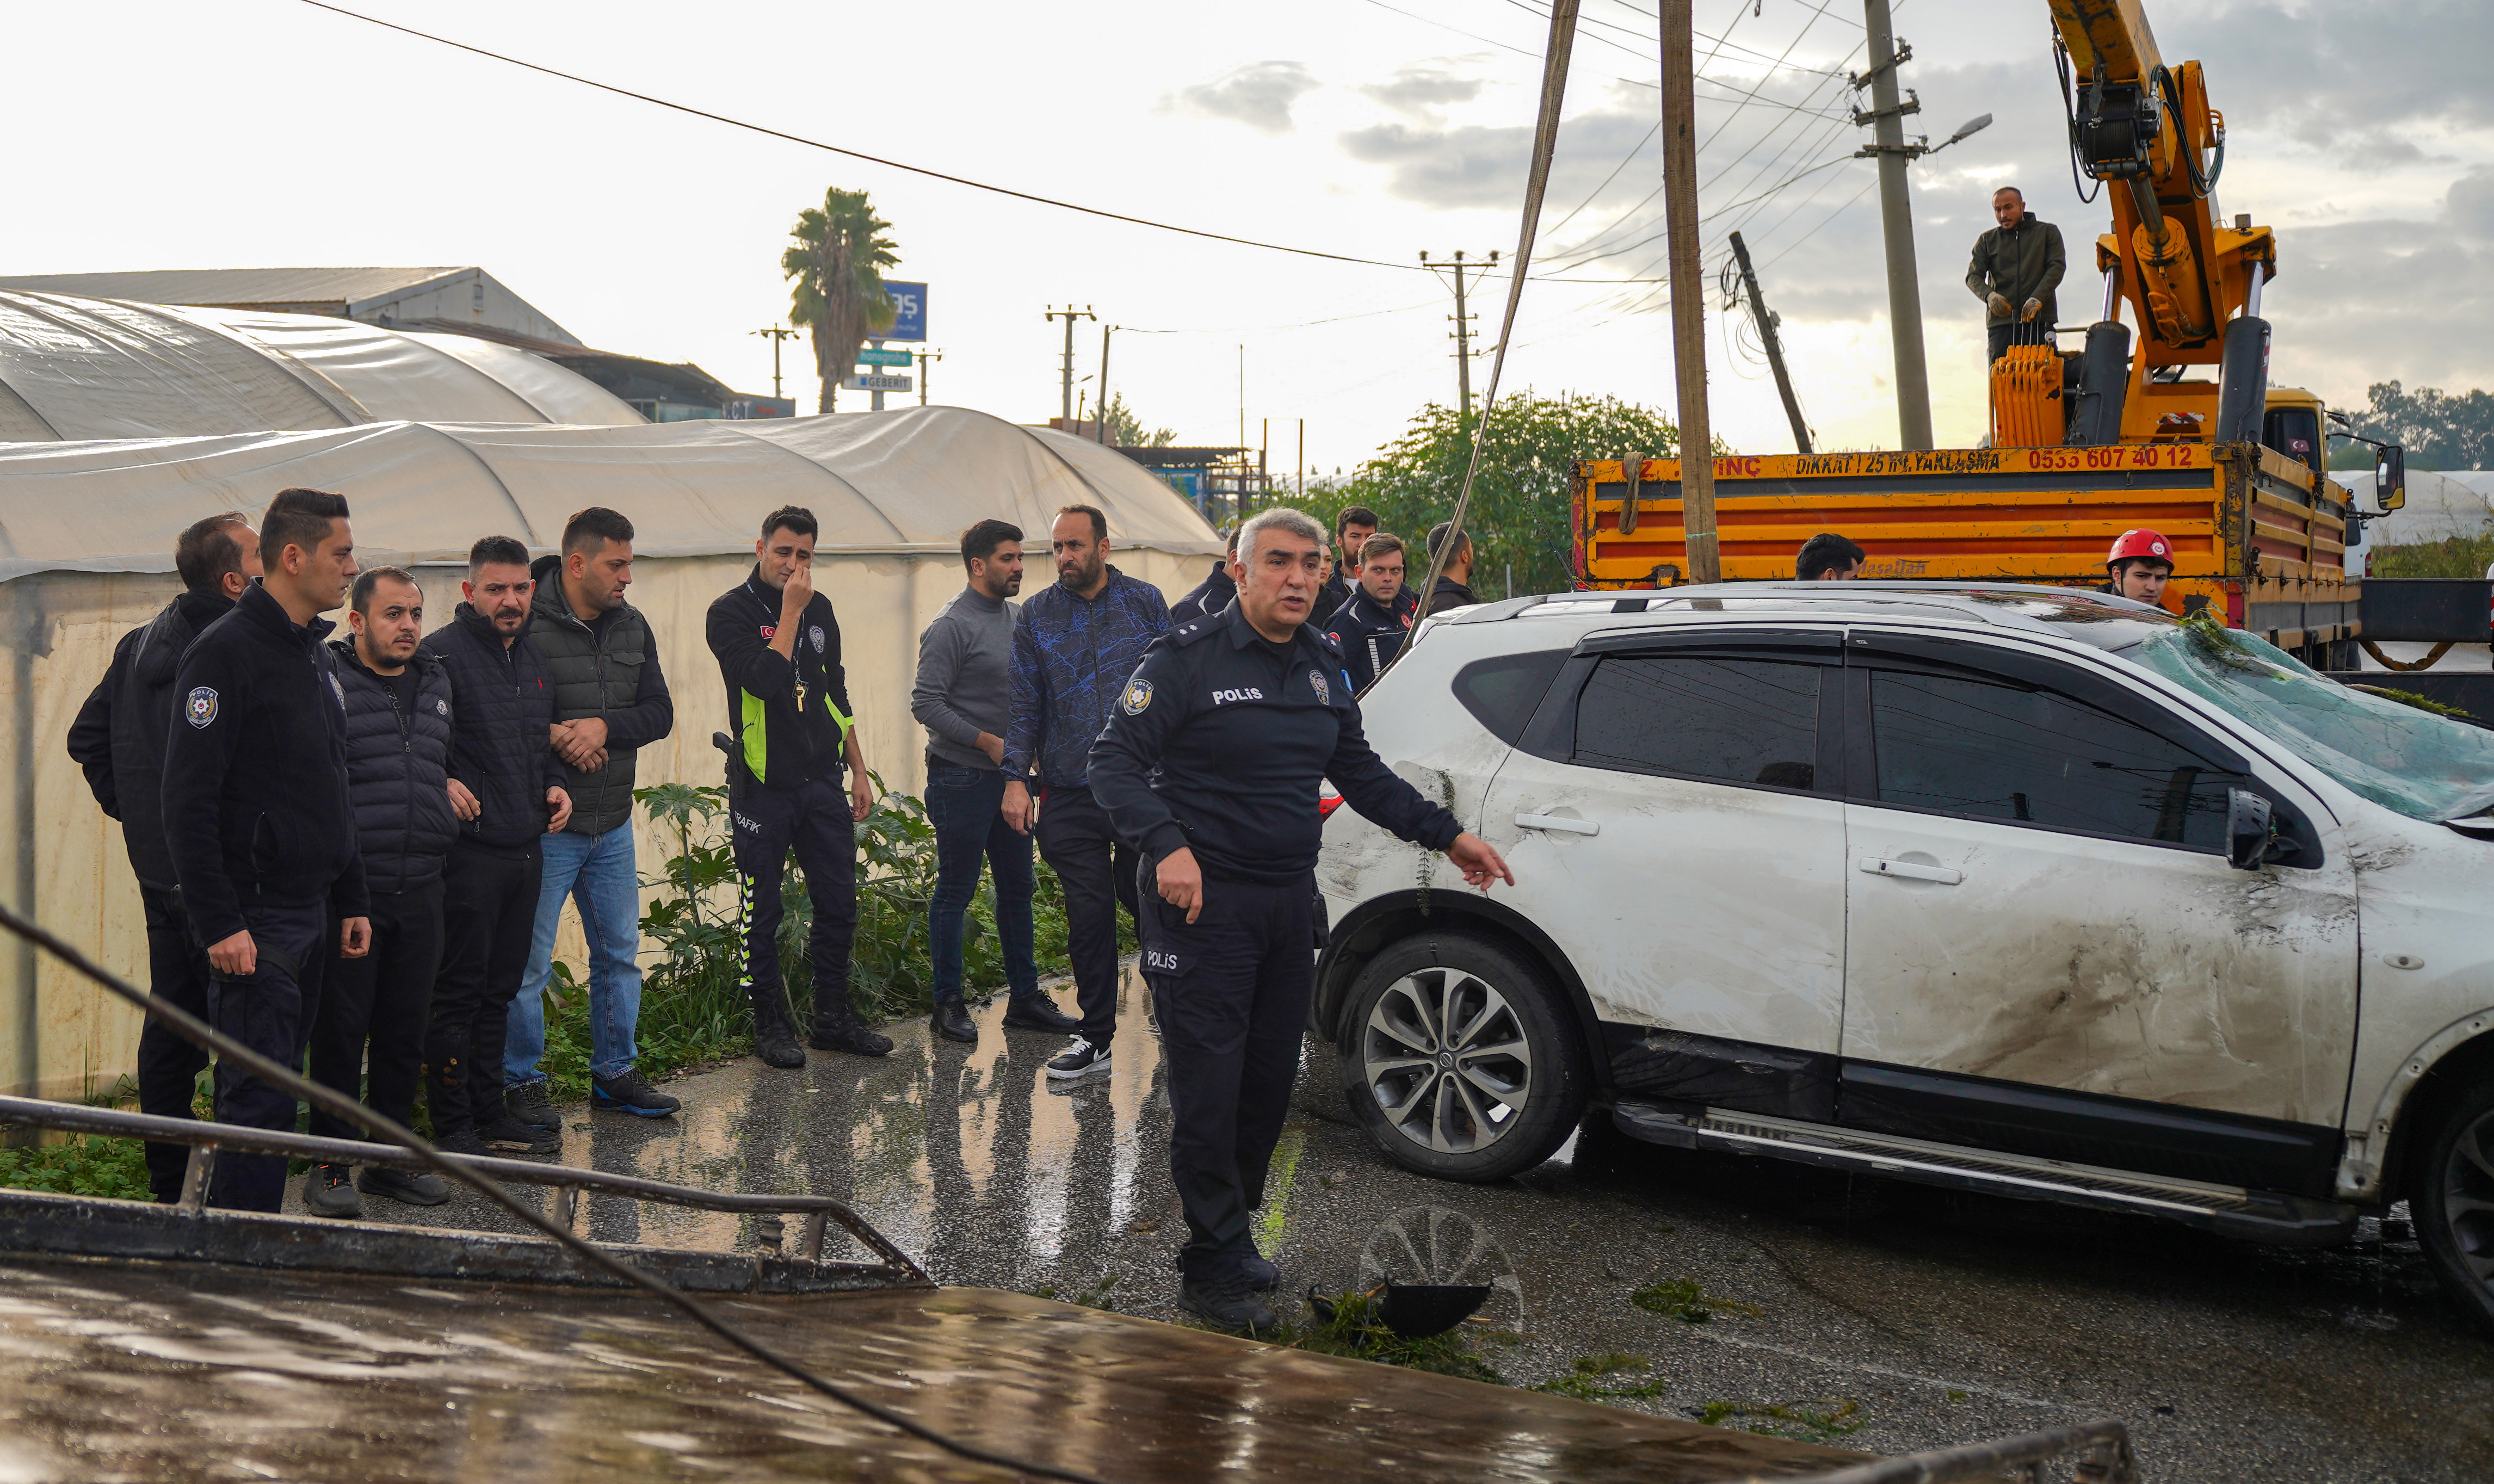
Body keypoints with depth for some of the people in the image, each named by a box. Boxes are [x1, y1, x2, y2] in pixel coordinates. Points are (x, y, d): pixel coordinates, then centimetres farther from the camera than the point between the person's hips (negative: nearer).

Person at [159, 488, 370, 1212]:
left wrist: (351, 900, 19)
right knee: (260, 1097, -8)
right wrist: (219, 923, -21)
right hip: (255, 920, -9)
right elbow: (189, 803, -18)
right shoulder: (227, 652, -13)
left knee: (274, 1087, 13)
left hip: (312, 911, 9)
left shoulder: (317, 654, 15)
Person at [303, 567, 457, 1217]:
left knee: (405, 1029, 12)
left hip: (420, 888, 6)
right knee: (341, 1029, 0)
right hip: (350, 888, -6)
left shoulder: (436, 682, 15)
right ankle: (332, 1164, 11)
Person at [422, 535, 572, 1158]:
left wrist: (553, 782, 10)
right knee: (458, 990, -2)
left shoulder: (535, 659, 16)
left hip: (525, 847, 8)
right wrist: (439, 783, -25)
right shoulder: (441, 654, -9)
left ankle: (489, 1113, 24)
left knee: (500, 989, 14)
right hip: (469, 848, -8)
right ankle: (453, 1126, 5)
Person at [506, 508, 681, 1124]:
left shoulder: (631, 625, 7)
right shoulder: (526, 625, -14)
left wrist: (604, 727, -14)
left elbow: (659, 713, 3)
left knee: (620, 953, 14)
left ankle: (614, 1073, 27)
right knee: (529, 963, 1)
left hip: (613, 826, 7)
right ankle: (521, 1082, 15)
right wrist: (555, 736, -22)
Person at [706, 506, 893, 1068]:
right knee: (763, 911, 2)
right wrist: (790, 611, -19)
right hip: (763, 787, -5)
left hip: (822, 781, 5)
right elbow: (764, 679, -23)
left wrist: (858, 770, 17)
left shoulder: (819, 609, 11)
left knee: (839, 904, 8)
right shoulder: (732, 611, -7)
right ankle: (770, 1024, 13)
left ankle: (834, 1019, 20)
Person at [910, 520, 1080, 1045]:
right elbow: (925, 703, -16)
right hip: (962, 779, -7)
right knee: (955, 892, 1)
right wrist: (987, 741, -16)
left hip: (1009, 774, 7)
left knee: (1017, 888, 11)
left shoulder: (1018, 616, 11)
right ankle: (948, 1003, 10)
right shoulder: (952, 626, -12)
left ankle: (1024, 997, 19)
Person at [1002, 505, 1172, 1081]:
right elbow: (1025, 706, 7)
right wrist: (1016, 777, -3)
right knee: (1089, 914, 2)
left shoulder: (1145, 602, 3)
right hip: (1071, 795, 1)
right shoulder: (1037, 616, 6)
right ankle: (1096, 1038, 12)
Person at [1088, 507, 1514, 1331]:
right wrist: (1167, 845, -26)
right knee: (1208, 1086, -5)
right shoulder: (1188, 658, -10)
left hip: (1289, 899, 7)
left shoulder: (1322, 665, 11)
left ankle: (1228, 1229, 27)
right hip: (1202, 897, -7)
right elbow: (1114, 762, -12)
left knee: (1269, 1081, 12)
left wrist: (1444, 833, 16)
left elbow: (1359, 771, 22)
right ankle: (1214, 1267, 5)